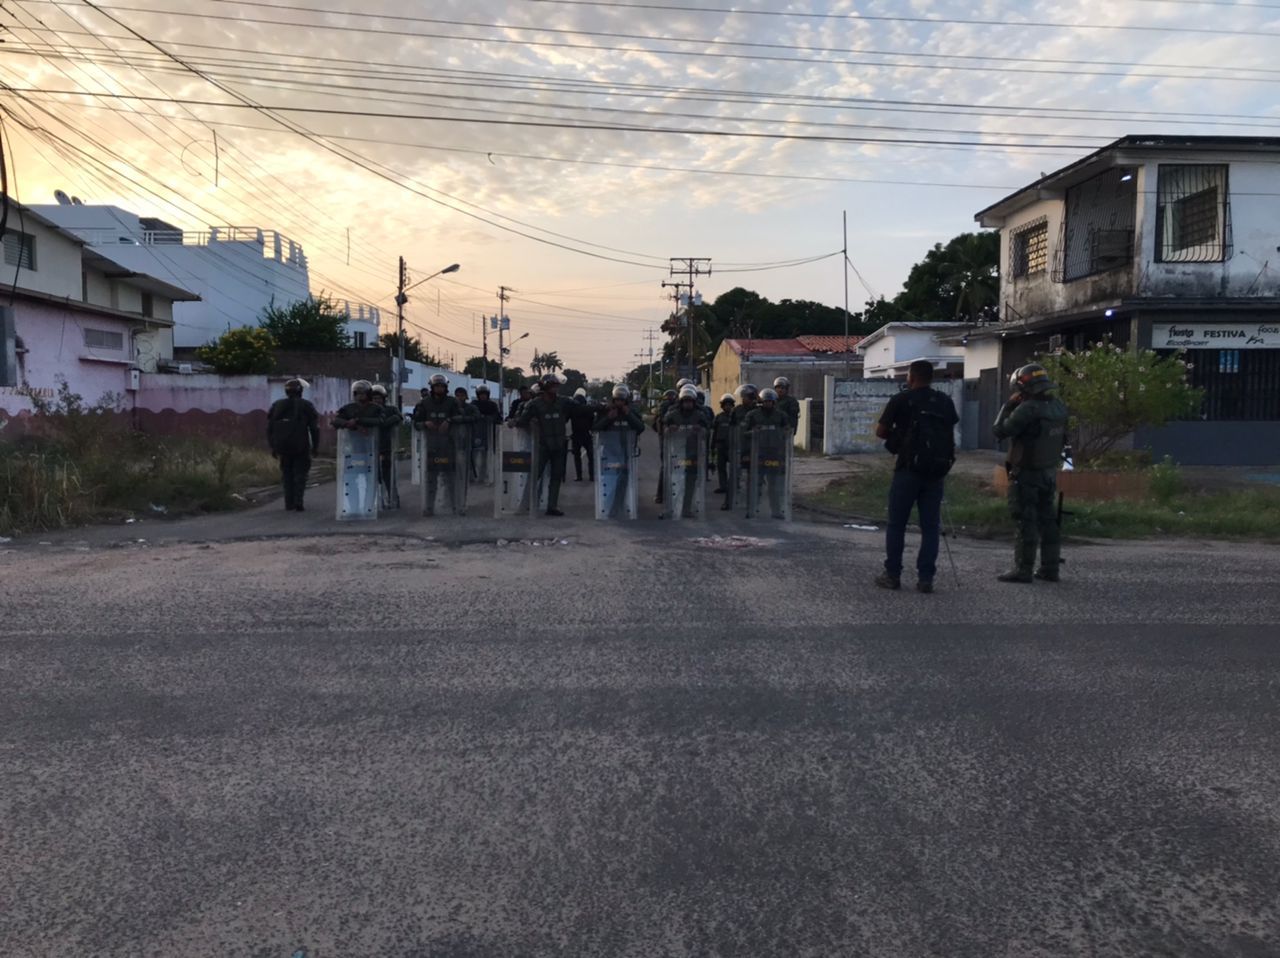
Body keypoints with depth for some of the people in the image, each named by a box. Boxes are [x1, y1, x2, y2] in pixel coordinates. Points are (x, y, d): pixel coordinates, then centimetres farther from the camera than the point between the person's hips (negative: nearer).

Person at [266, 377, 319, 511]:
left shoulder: (276, 405, 8)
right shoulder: (306, 406, -2)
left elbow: (270, 428, 9)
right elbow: (314, 428, -5)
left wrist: (272, 447, 14)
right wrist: (315, 446, 3)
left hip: (282, 446, 3)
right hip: (301, 447, -3)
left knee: (287, 474, 13)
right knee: (300, 474, 5)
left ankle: (289, 503, 11)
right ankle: (297, 503, -6)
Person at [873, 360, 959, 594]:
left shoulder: (901, 400, -4)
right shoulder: (946, 402, 7)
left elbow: (880, 431, 0)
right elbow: (951, 433, 11)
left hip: (909, 469, -3)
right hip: (937, 471, 3)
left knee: (897, 524, 6)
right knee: (930, 526, 6)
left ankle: (892, 575, 9)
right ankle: (926, 577, 4)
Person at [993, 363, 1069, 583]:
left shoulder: (1028, 409, -21)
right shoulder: (1058, 406, 5)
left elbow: (1000, 431, -16)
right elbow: (1062, 438, 14)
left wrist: (1008, 405, -7)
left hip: (1026, 474, -8)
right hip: (1050, 472, 8)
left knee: (1026, 522, -4)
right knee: (1047, 519, 13)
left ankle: (1023, 570, -1)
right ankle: (1050, 568, 18)